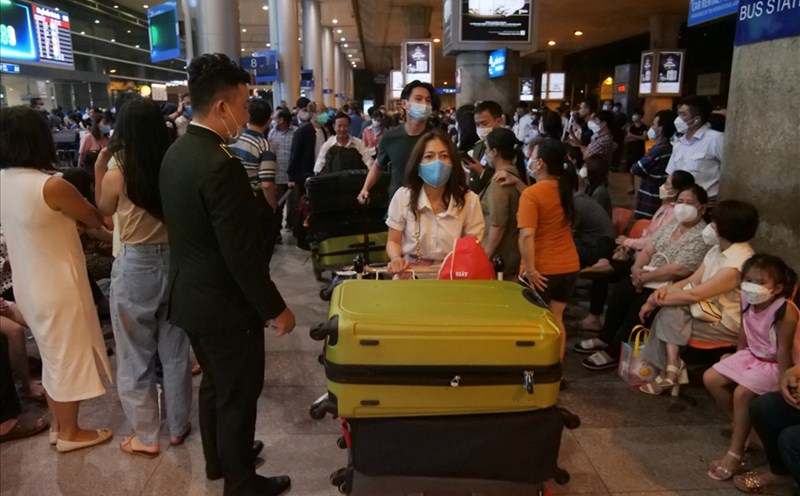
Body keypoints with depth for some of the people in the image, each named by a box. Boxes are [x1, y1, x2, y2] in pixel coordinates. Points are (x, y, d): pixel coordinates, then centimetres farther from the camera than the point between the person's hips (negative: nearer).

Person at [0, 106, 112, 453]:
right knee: (70, 358, 10)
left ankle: (57, 425, 38)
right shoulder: (51, 186, -25)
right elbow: (97, 219, -12)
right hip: (58, 286, -8)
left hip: (28, 286, 8)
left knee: (53, 356, 23)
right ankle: (70, 433, 25)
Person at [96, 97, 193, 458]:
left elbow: (103, 211, 8)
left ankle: (145, 436, 23)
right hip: (174, 261, 4)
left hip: (135, 267, -3)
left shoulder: (117, 176, -12)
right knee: (175, 351, 17)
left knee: (135, 356, 12)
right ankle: (177, 426, 30)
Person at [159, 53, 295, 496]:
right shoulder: (220, 165, -26)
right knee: (238, 394, 10)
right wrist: (275, 309, -16)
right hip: (223, 304, -9)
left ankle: (218, 459, 45)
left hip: (190, 295, 9)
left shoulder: (176, 153, 3)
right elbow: (241, 253, -26)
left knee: (214, 383, 25)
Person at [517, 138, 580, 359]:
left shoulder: (531, 194, -18)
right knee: (556, 320, 17)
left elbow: (527, 236, -26)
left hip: (542, 270, -6)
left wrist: (530, 269, -21)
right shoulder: (564, 188, 3)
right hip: (569, 266, 6)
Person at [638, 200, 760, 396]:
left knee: (669, 315, -18)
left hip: (728, 324, -8)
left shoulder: (737, 264, -26)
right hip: (711, 310, 8)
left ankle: (670, 370, -4)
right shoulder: (718, 249, 4)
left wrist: (656, 301, -19)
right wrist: (665, 289, -13)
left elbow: (694, 295, -27)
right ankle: (671, 368, -15)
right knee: (669, 311, -15)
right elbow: (692, 280, 6)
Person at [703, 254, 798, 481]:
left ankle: (735, 452, -10)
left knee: (742, 393, -26)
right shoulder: (747, 301, -9)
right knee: (711, 378, 0)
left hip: (773, 364, -8)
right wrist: (737, 359, 15)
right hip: (751, 355, 8)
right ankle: (742, 423, 19)